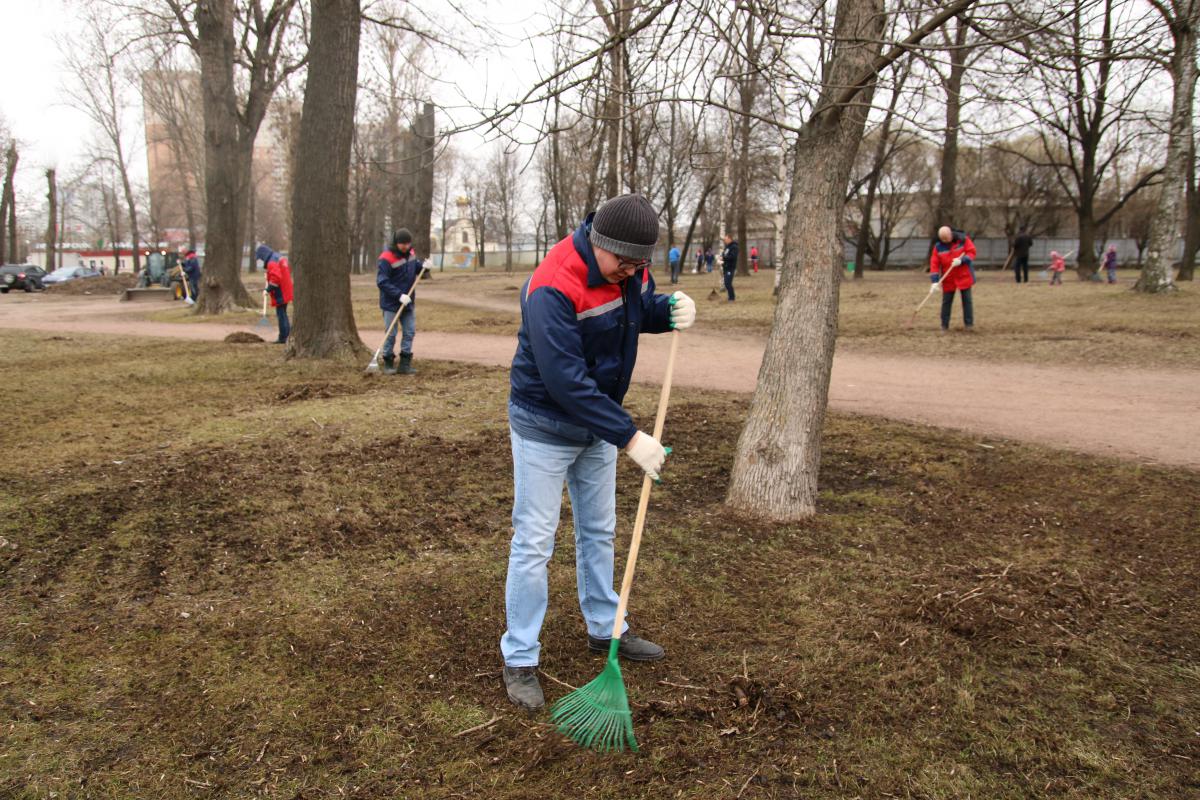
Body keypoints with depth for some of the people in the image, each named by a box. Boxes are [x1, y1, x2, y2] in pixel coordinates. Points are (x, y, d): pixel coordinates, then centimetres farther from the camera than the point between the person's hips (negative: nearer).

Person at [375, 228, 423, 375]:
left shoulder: (411, 253, 4)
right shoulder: (386, 259, -18)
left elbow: (414, 266, 22)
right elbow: (382, 282, -22)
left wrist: (422, 265, -3)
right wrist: (399, 295, -29)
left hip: (408, 303, 6)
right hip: (391, 304, -6)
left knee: (410, 332, 5)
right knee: (391, 334, -1)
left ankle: (405, 364, 12)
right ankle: (388, 364, 11)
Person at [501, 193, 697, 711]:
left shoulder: (629, 266, -7)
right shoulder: (553, 288, -31)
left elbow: (640, 308, 13)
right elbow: (566, 380, -34)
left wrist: (670, 310, -12)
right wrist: (629, 437, -34)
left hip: (598, 420, 8)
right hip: (546, 425, -7)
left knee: (599, 530, 19)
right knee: (534, 541, -1)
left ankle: (605, 629, 36)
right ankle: (519, 659, 12)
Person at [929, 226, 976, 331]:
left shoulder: (963, 239, -9)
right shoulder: (938, 246, -7)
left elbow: (972, 252, -7)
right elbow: (934, 264, -8)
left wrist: (961, 260, -25)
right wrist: (934, 282, -15)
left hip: (964, 276, -1)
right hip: (948, 279, 1)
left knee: (967, 300, 4)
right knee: (946, 302, 4)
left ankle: (969, 324, 13)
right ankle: (944, 326, 13)